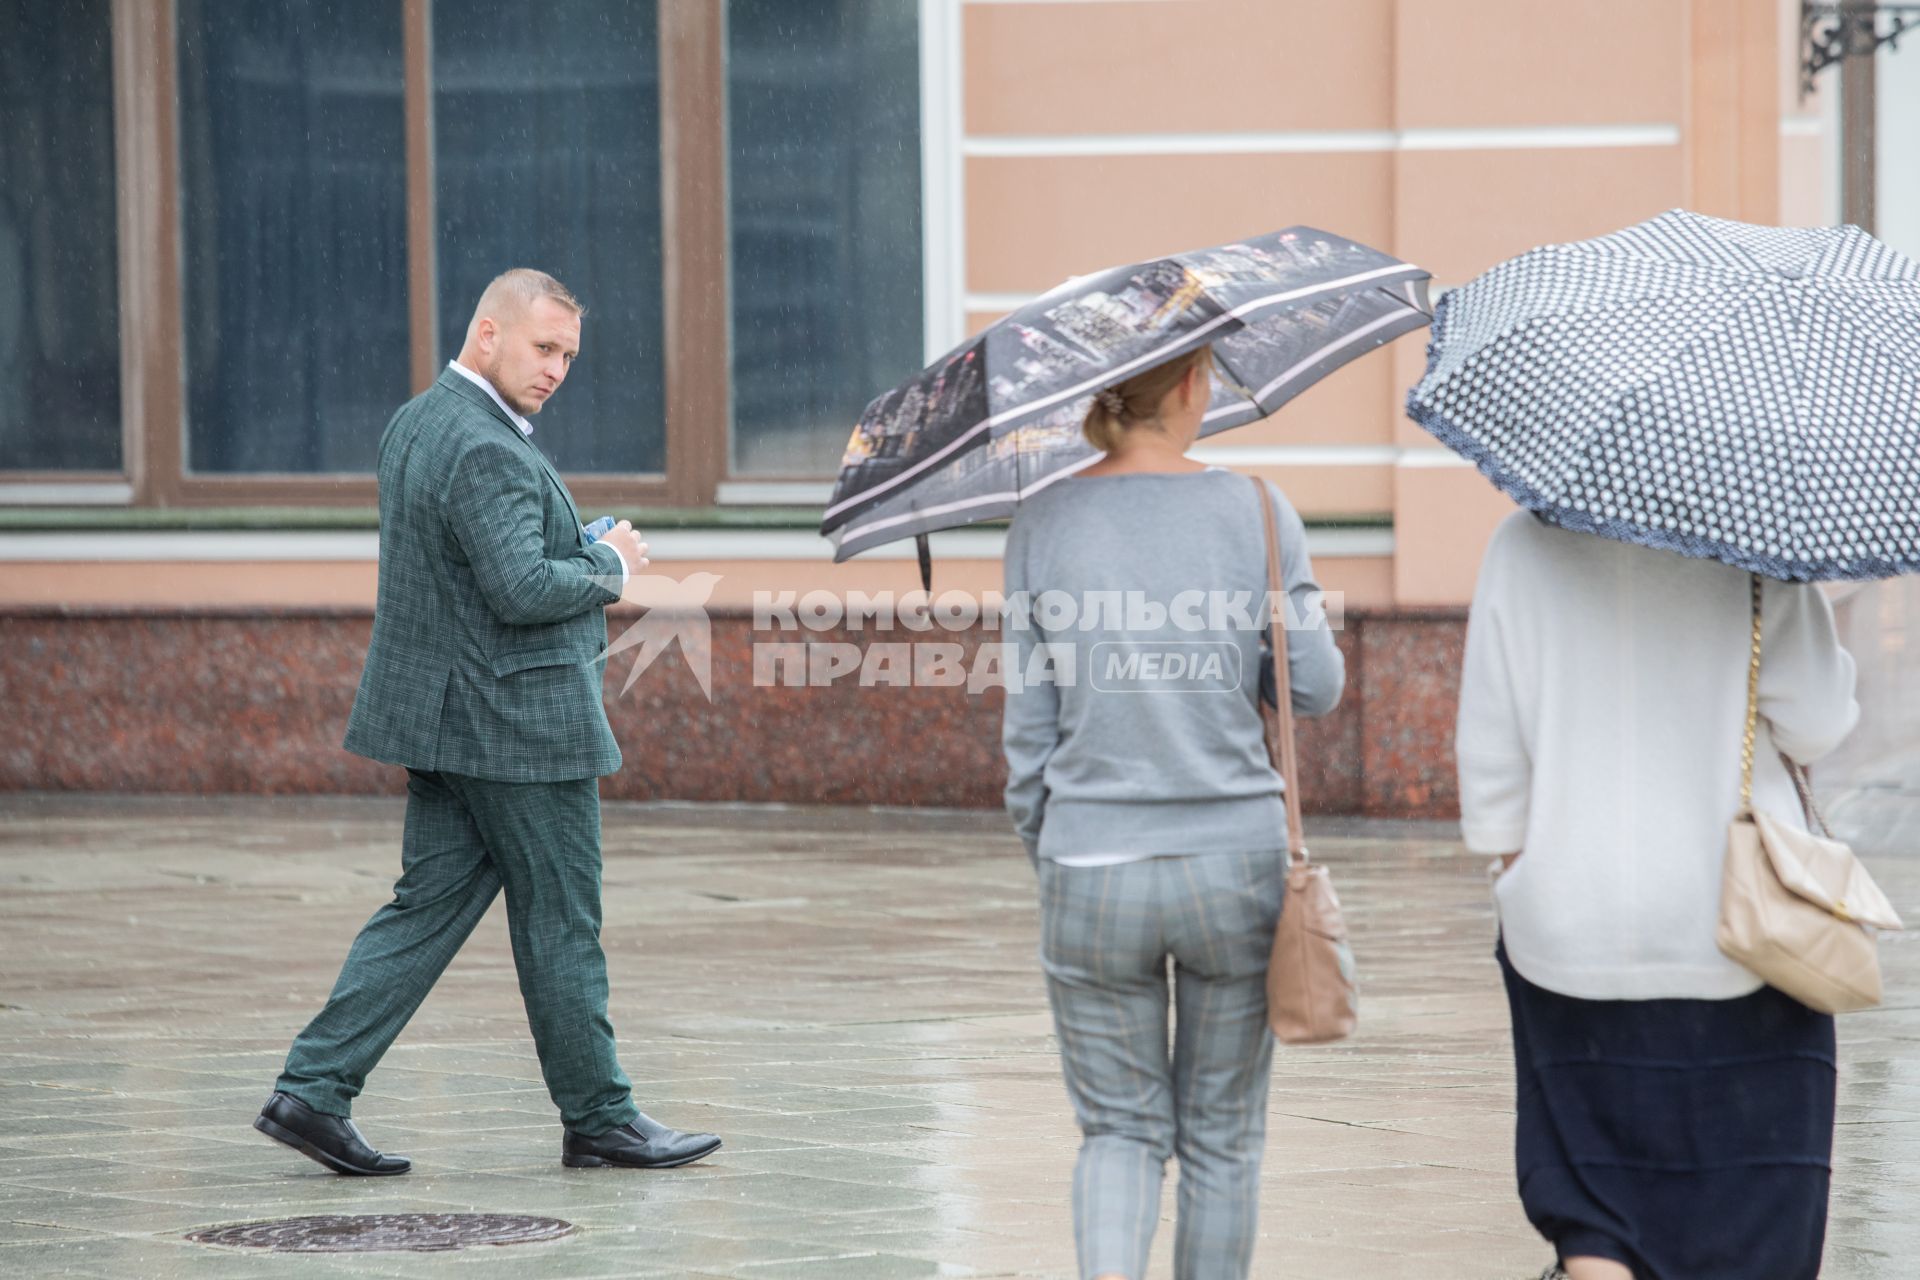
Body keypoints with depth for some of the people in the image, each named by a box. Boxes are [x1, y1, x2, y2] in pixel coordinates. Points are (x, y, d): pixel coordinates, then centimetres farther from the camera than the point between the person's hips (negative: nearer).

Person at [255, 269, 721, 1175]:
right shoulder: (486, 452, -20)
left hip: (449, 718, 9)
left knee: (429, 906, 9)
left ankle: (313, 1088, 2)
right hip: (518, 724, -9)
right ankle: (598, 1117, 13)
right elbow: (522, 590, -27)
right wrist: (611, 566, -10)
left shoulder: (416, 423, 12)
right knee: (560, 922, 2)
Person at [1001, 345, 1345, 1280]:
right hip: (1236, 864, -1)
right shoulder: (1257, 513, -4)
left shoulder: (1046, 522, -1)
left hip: (1091, 866, 1)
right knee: (1222, 1134, 14)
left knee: (1119, 1126, 11)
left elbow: (1027, 728, 2)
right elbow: (1317, 689, 0)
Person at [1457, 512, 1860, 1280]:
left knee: (1586, 1188, 12)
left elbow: (1488, 744, 0)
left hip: (1568, 921, 2)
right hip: (1736, 922, -2)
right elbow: (1817, 725, -8)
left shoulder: (1522, 547, -1)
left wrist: (1512, 863, 12)